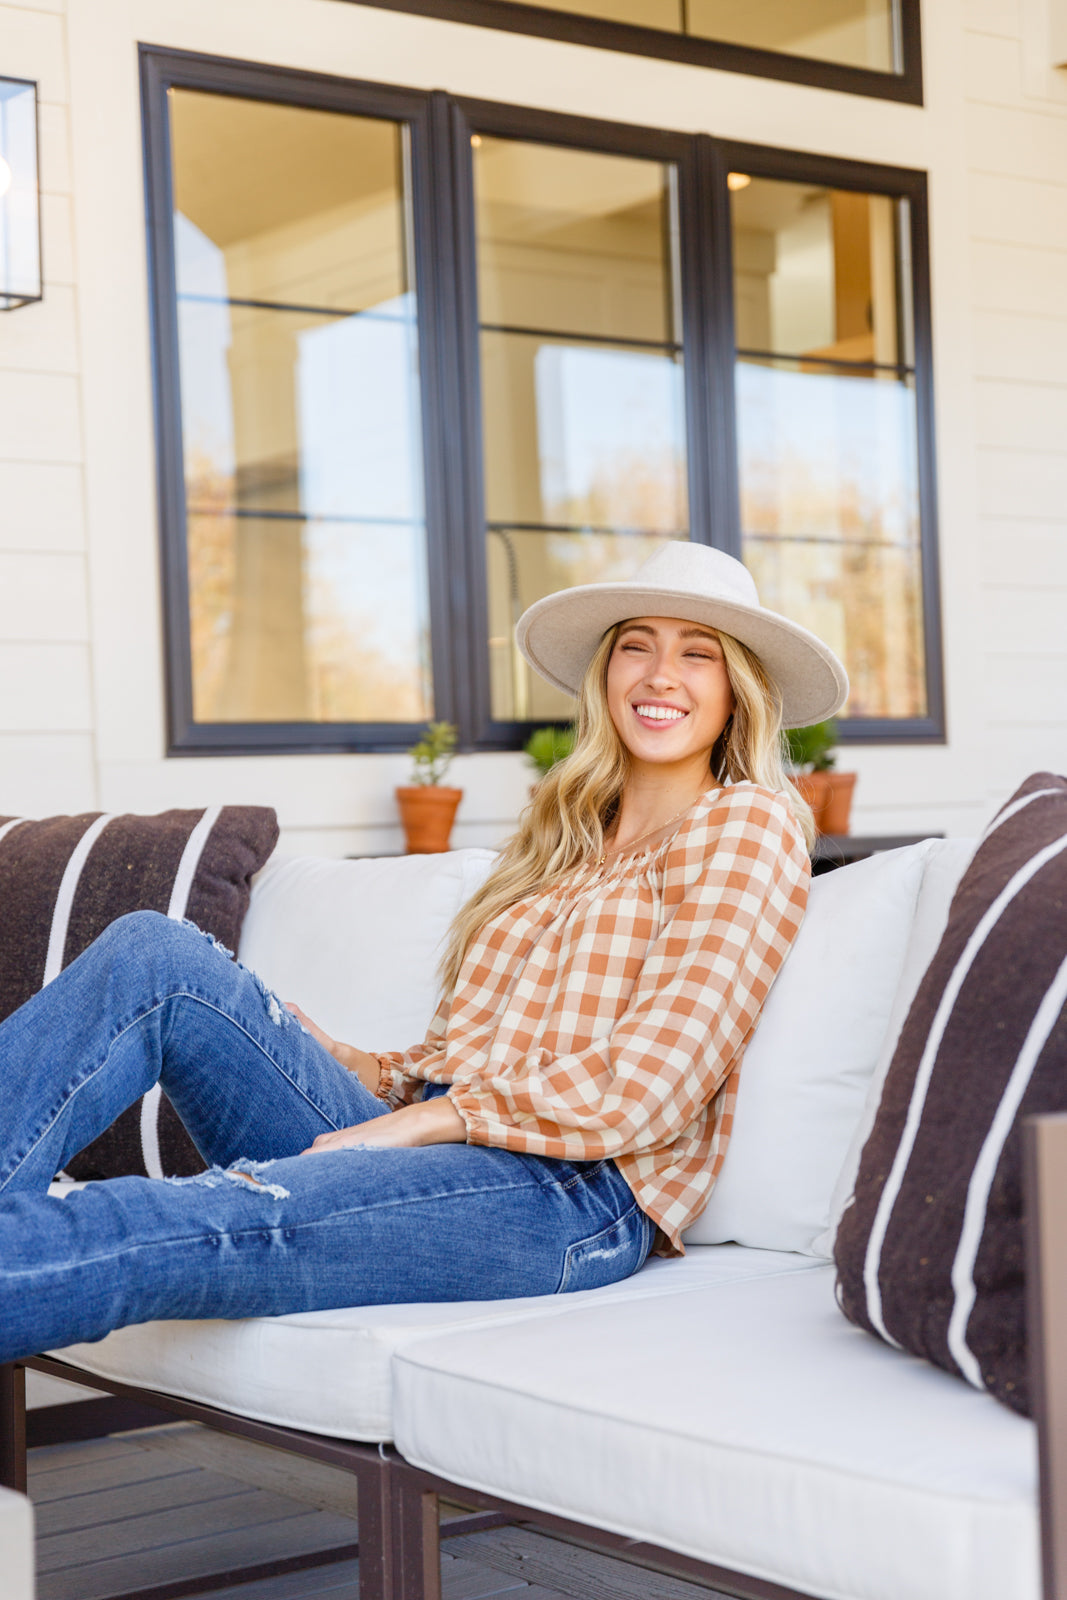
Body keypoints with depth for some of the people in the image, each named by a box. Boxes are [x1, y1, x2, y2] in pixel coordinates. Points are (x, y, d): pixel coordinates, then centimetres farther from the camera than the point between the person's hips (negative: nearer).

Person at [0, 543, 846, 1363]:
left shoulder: (746, 825, 5)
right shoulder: (565, 832, 28)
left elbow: (649, 1085, -8)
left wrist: (425, 1117, -11)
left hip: (571, 1191, -7)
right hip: (421, 1147, 7)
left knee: (157, 1228, -31)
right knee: (157, 954, -12)